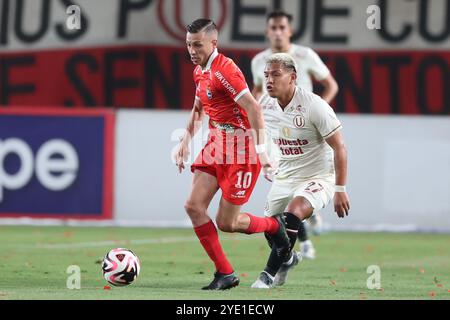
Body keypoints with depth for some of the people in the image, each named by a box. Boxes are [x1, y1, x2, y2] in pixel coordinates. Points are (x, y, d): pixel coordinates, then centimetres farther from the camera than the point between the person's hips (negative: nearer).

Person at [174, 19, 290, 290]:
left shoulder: (224, 70, -19)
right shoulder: (200, 71, 10)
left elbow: (254, 109, -25)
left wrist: (261, 149, -29)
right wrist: (185, 141, 20)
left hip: (240, 149, -9)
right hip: (216, 145, 9)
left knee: (226, 223, -5)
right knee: (194, 206, -5)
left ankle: (274, 225, 25)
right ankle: (225, 273, 2)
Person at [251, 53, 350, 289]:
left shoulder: (314, 106, -22)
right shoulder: (265, 104, -6)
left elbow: (339, 148, -17)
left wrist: (340, 190, -17)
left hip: (317, 177, -6)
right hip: (285, 177, 6)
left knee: (292, 215, -30)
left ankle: (269, 273, -21)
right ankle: (287, 260, 44)